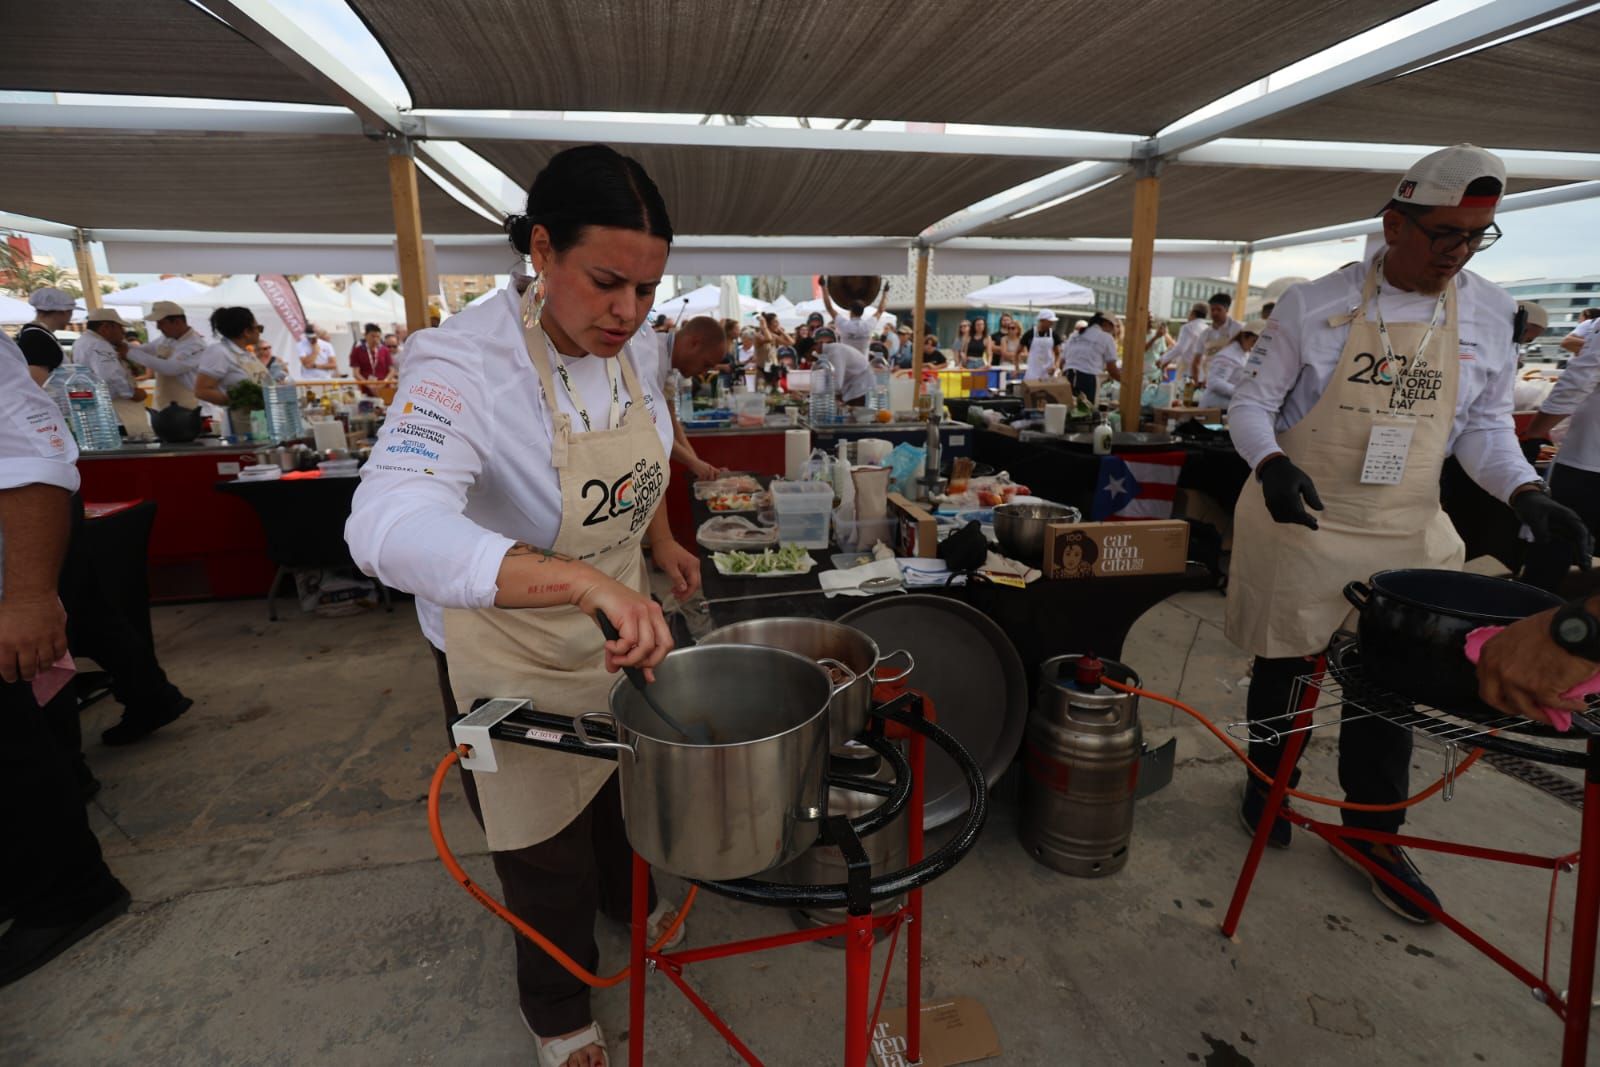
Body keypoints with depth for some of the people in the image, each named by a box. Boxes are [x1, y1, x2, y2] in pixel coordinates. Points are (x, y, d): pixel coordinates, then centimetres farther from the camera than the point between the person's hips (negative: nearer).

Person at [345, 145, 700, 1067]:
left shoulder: (636, 351, -8)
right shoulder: (467, 362, -31)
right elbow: (389, 527, -47)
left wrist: (660, 541, 4)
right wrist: (586, 581, -56)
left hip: (618, 634, 6)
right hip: (513, 657, -5)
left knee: (624, 785, 29)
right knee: (548, 849, 17)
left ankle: (630, 900, 63)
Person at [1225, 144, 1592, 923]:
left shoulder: (1486, 312, 3)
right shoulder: (1315, 305, -8)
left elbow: (1485, 426, 8)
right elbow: (1251, 403, -6)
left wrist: (1527, 495, -9)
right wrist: (1272, 465, -25)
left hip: (1404, 533, 3)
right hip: (1298, 523, -3)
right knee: (1283, 665, 11)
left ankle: (1372, 831, 29)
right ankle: (1266, 787, 35)